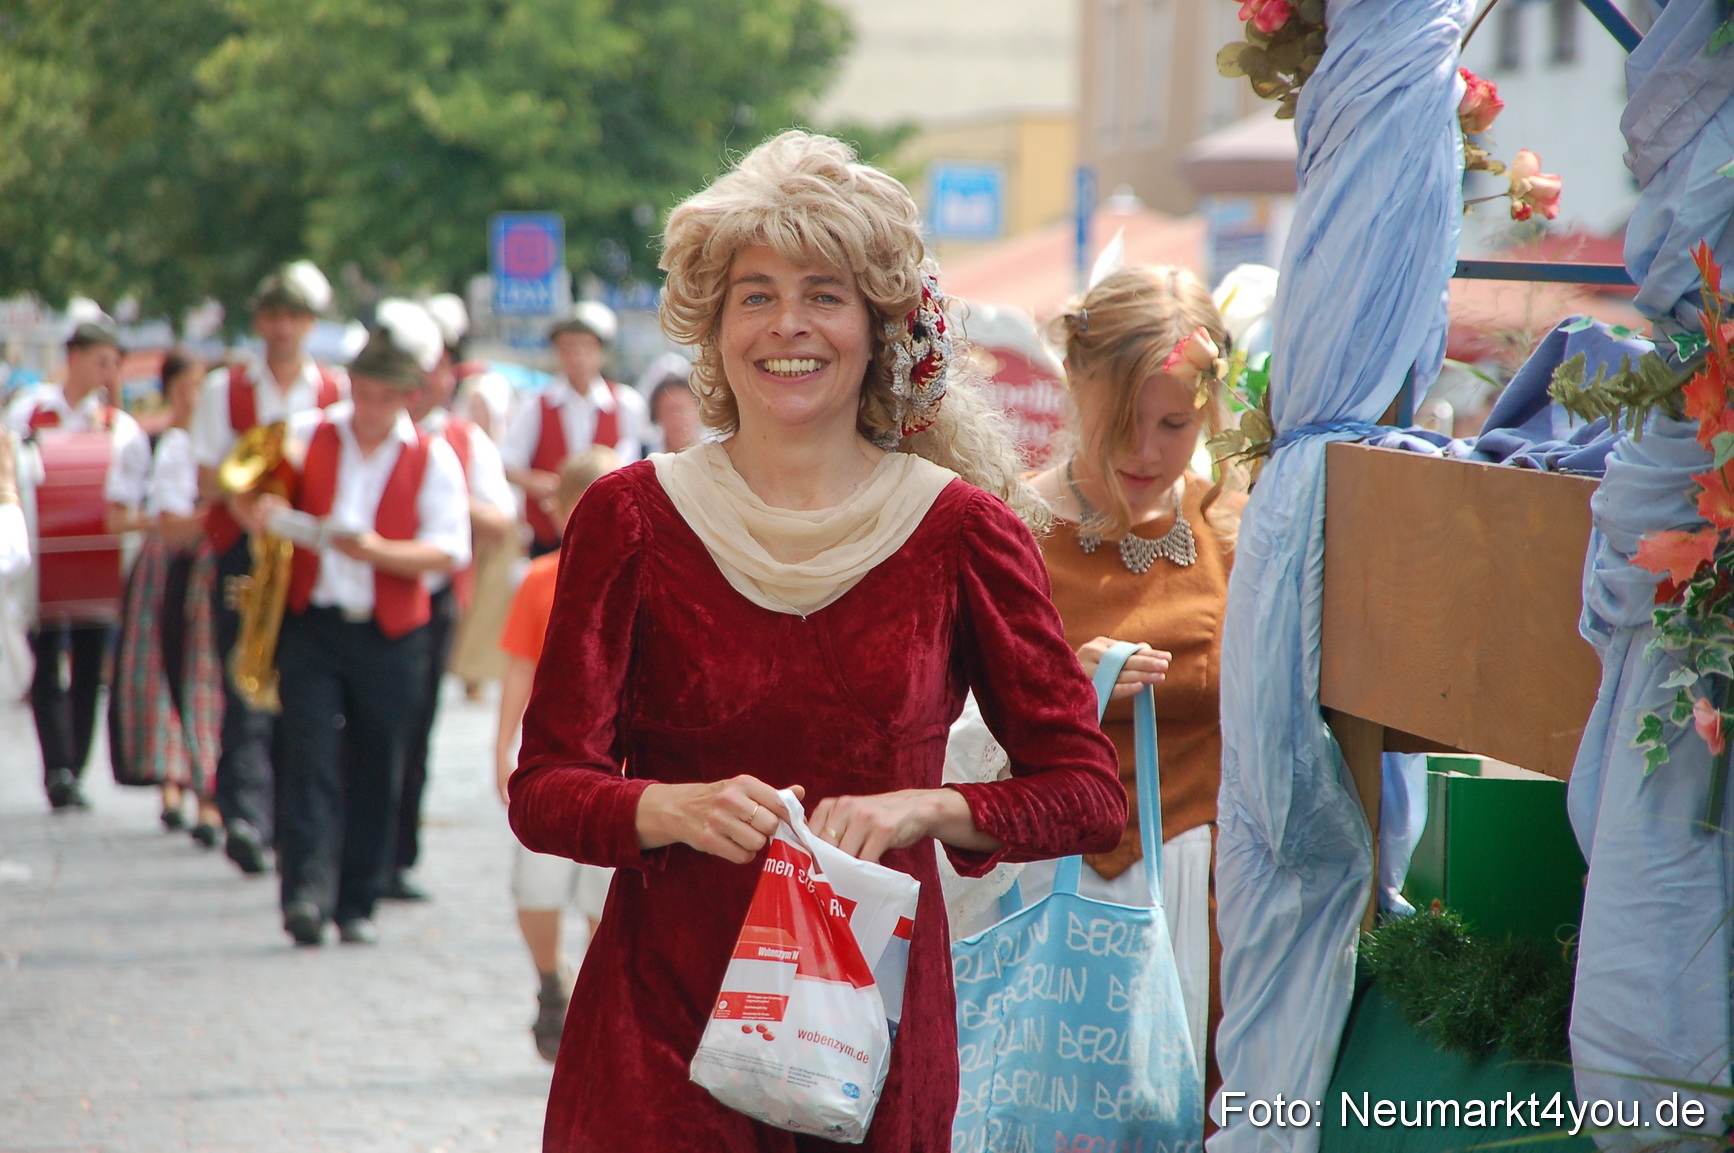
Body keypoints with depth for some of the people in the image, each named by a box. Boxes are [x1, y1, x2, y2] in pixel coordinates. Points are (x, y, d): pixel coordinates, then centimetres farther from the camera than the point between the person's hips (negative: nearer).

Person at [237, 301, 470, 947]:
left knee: (376, 774, 4)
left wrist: (377, 551, -20)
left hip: (391, 634, 0)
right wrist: (259, 511, -9)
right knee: (309, 759, -12)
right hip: (310, 625, 0)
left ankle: (357, 905, 14)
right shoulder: (308, 436, 7)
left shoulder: (434, 459, 2)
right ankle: (306, 893, -17)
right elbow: (249, 493, 15)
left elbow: (449, 552, -5)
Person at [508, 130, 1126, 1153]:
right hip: (663, 1020, 0)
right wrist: (674, 809, -21)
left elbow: (1089, 791, 1)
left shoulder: (963, 529, 0)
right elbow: (545, 789, -1)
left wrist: (923, 809, -16)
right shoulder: (631, 518, 0)